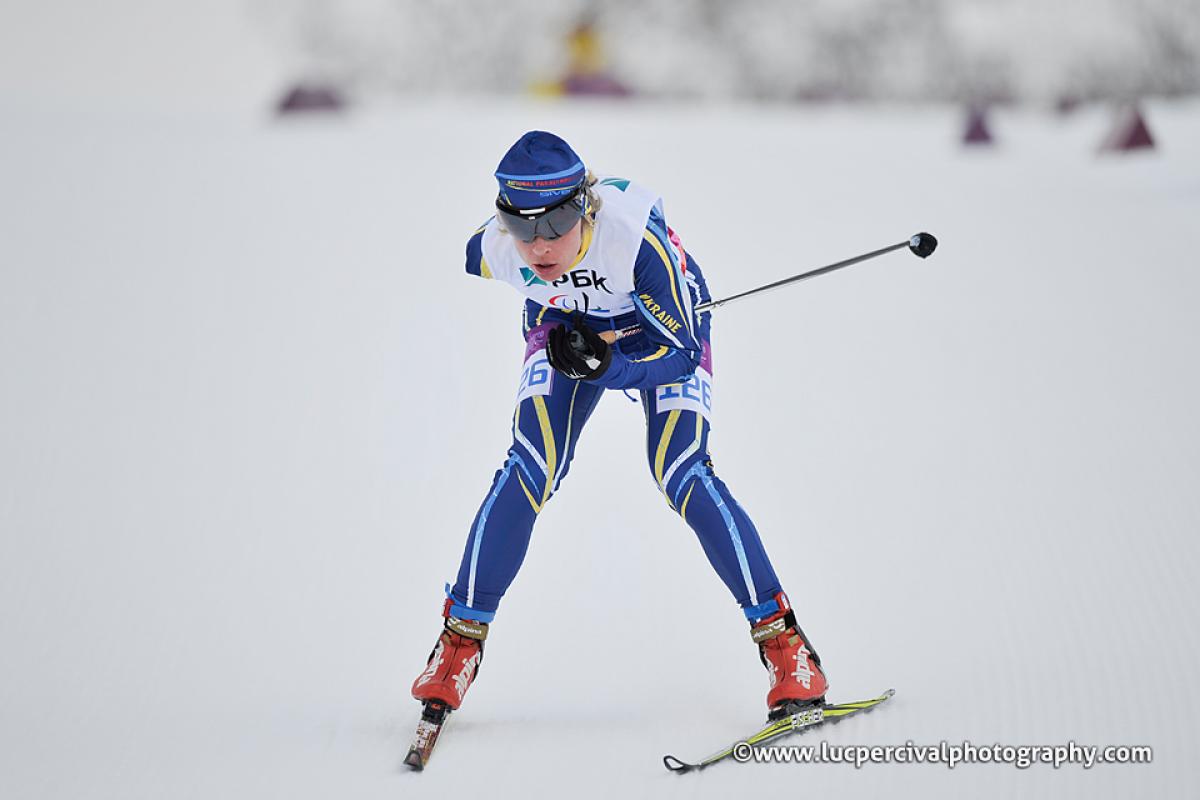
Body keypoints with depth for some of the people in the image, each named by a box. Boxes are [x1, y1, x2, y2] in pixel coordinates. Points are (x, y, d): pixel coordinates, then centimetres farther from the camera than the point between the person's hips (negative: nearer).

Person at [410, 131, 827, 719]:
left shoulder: (635, 237, -41)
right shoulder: (490, 251, -30)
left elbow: (683, 354, -30)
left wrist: (606, 367, -45)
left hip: (668, 333, -2)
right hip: (567, 329, 3)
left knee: (682, 476, -19)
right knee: (527, 473, -15)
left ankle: (780, 635, -8)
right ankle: (461, 637, -2)